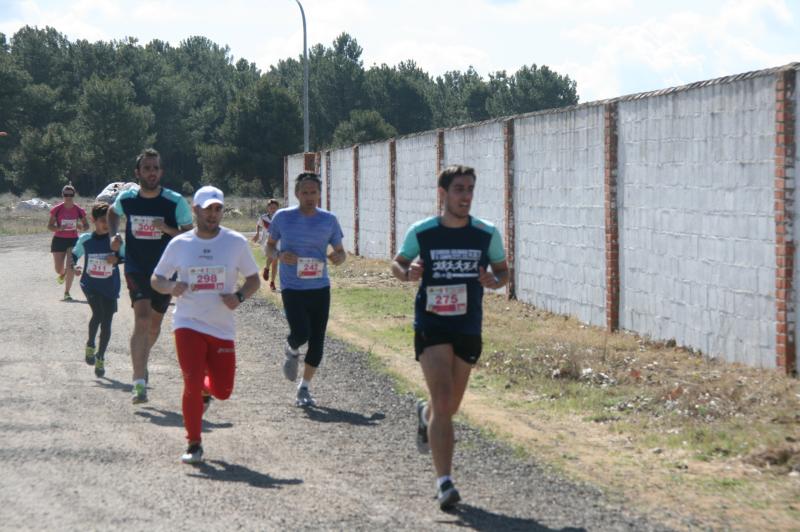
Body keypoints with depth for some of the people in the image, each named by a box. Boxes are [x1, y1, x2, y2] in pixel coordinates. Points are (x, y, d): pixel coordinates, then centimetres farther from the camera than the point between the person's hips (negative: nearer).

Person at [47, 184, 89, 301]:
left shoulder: (79, 210, -5)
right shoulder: (57, 209, -8)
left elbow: (86, 226, 3)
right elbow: (49, 226, -5)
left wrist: (81, 227, -21)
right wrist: (59, 228, -25)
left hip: (73, 240, 0)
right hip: (59, 240, 0)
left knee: (70, 267, -13)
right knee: (58, 269, 6)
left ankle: (67, 292, -4)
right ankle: (63, 274, 45)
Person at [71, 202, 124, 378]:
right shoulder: (85, 239, -1)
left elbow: (126, 257, 7)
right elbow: (74, 254, 13)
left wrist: (117, 259, -13)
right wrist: (73, 267, -6)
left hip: (110, 287, 1)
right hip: (90, 285, -1)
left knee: (106, 323, 3)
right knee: (98, 313, -25)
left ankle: (100, 358, 20)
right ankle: (90, 345, 0)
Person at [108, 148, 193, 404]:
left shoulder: (175, 202, -9)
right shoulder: (126, 198, -2)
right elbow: (113, 212, 21)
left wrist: (166, 228, -23)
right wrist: (114, 235, 5)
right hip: (136, 268, -1)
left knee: (154, 324, 16)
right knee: (142, 319, -19)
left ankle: (142, 360, 48)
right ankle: (139, 383, -23)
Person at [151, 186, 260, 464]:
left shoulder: (236, 242, 1)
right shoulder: (179, 244, 2)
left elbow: (253, 279, 9)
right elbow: (156, 279, 10)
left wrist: (239, 296, -12)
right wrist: (170, 287, -13)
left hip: (223, 328, 1)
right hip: (188, 324, -1)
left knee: (223, 390, 3)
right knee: (192, 384, -14)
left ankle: (204, 390, 42)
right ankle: (194, 445, 1)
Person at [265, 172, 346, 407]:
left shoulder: (329, 220, 2)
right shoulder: (283, 217, -2)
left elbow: (340, 251, 11)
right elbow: (269, 246, 10)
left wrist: (338, 257, -13)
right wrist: (279, 256, -13)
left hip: (320, 288, 3)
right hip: (292, 288, -2)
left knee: (317, 341, 2)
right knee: (301, 333, -20)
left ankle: (304, 388, 19)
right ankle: (291, 351, 18)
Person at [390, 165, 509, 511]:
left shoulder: (487, 234, -2)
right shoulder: (421, 232, -5)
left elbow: (502, 271, 10)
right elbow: (398, 263, 9)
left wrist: (495, 281, -14)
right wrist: (407, 273, -14)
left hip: (468, 329, 3)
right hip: (431, 327, -3)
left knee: (450, 406, 16)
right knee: (444, 402, -17)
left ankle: (425, 415, 54)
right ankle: (444, 482, -17)